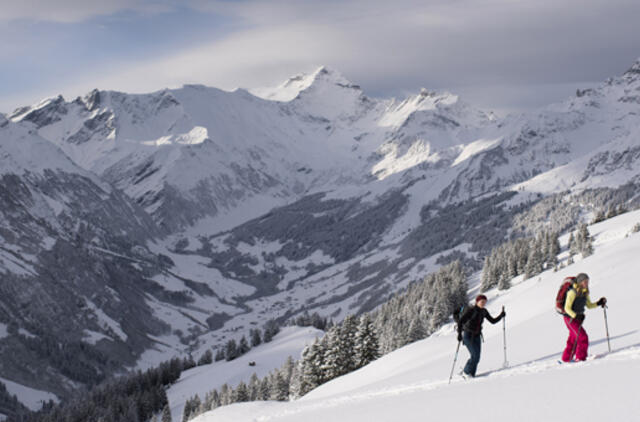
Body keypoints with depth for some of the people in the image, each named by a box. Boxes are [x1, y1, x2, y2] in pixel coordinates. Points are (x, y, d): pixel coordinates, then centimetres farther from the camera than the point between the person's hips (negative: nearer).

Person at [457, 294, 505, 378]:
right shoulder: (471, 310, -16)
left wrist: (501, 315, -3)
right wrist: (459, 334, -29)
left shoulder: (484, 312, 3)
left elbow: (493, 321, 11)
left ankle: (471, 375, 8)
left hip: (477, 336, 6)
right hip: (468, 335, -6)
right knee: (475, 355, -15)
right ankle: (466, 372, 1)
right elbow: (460, 321, -20)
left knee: (477, 357, -2)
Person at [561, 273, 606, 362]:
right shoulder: (572, 292, -19)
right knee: (583, 337, -14)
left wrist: (599, 303, -2)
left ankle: (566, 359, 26)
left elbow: (589, 305, 13)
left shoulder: (585, 293, 5)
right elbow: (567, 308, -20)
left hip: (577, 318, 8)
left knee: (573, 340, 15)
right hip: (570, 318, -8)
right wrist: (575, 316, -32)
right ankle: (580, 358, -6)